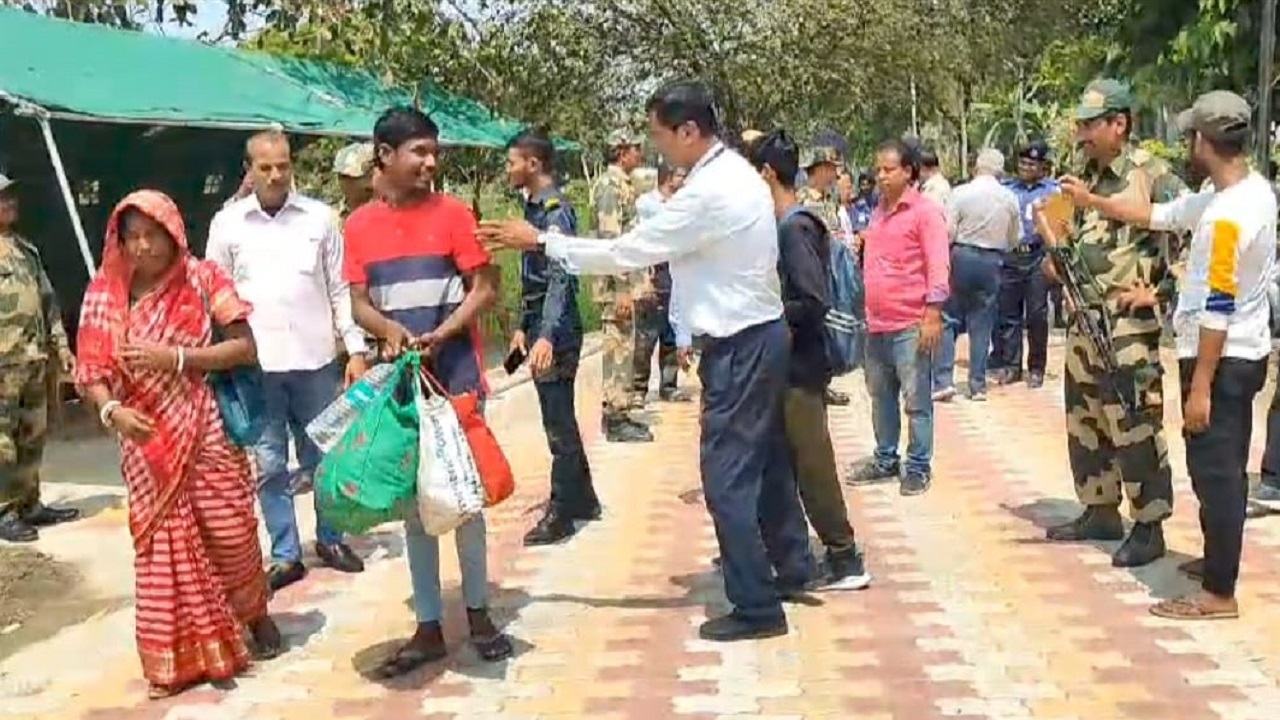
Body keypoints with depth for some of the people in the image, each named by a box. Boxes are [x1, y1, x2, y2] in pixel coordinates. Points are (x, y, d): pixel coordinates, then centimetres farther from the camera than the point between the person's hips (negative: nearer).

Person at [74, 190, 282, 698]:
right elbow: (90, 371, 1)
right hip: (147, 441, 2)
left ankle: (256, 614, 34)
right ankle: (184, 654, 17)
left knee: (230, 533, 6)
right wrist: (111, 410, -18)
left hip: (207, 433, -2)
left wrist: (176, 358, -19)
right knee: (164, 545, 5)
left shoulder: (204, 280, -5)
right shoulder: (105, 294, 0)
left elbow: (246, 348, -10)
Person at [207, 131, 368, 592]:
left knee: (324, 455, 11)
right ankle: (285, 554, 17)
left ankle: (330, 539, 28)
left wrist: (356, 349, -1)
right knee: (268, 462, 6)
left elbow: (340, 288, 5)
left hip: (315, 358, 0)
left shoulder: (320, 217, 2)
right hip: (255, 363, 0)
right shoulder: (227, 223, 3)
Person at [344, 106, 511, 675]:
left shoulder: (452, 212, -4)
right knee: (413, 501, 7)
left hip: (455, 373, -2)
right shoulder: (359, 226, 3)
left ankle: (478, 613, 20)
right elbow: (359, 304, 4)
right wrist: (391, 331, -17)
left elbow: (485, 289, -5)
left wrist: (439, 335, -19)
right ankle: (428, 628, 16)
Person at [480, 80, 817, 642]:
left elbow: (624, 253, -19)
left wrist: (539, 241, -12)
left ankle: (756, 606, 7)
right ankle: (792, 568, 36)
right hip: (757, 336, 10)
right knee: (765, 458, 21)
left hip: (738, 347, -10)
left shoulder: (708, 193, -23)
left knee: (728, 474, -2)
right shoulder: (736, 174, 9)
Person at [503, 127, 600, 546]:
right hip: (539, 328, 10)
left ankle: (560, 514, 8)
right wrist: (523, 327, 19)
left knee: (559, 425, -1)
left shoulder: (556, 211, -16)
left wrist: (547, 336, -34)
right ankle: (582, 500, 28)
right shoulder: (534, 208, 13)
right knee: (560, 420, 17)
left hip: (556, 333, -10)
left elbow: (560, 278, -26)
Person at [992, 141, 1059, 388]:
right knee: (1007, 314, 3)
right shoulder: (1006, 189, 14)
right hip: (1008, 257, 2)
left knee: (1037, 315, 1)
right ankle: (1009, 365, 12)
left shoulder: (1053, 190, 5)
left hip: (1037, 258, -2)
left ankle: (1036, 368, 11)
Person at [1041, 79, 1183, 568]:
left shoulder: (1150, 174, -11)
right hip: (1084, 322, 9)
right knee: (1084, 424, 14)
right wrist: (1058, 262, 6)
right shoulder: (1085, 180, 13)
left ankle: (1149, 527, 6)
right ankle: (1100, 512, 27)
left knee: (1135, 428, -4)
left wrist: (1163, 289, -17)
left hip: (1129, 326, -8)